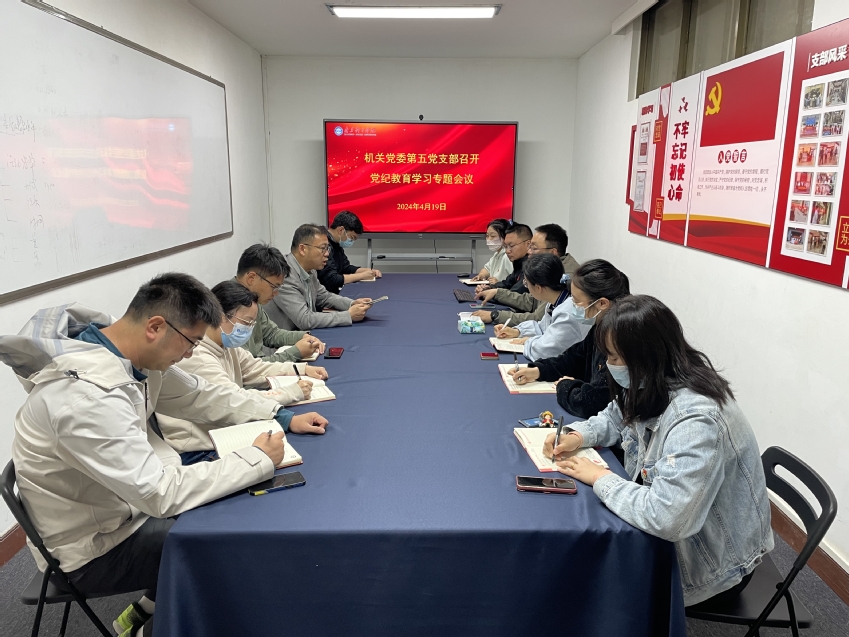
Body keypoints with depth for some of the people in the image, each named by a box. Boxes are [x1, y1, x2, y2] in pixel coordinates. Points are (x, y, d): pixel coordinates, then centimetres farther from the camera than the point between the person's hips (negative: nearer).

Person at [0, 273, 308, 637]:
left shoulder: (133, 355, -9)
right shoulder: (86, 393, -35)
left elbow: (202, 396, 3)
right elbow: (162, 494, -34)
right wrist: (258, 460, -25)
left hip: (130, 500, 8)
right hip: (93, 548, -8)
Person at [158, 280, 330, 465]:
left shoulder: (225, 345, 5)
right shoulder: (195, 357, -24)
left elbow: (256, 369, 17)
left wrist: (302, 370, 5)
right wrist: (294, 392, -17)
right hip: (199, 453, -9)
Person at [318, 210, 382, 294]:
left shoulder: (336, 244, 10)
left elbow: (346, 267, 20)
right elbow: (332, 280, -25)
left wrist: (370, 271, 4)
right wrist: (362, 275, -16)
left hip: (336, 291, 9)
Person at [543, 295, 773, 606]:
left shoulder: (695, 420, -35)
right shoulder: (652, 385, -8)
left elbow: (665, 518, -40)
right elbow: (615, 418, 12)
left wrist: (601, 478, -25)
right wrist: (577, 435, -9)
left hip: (713, 559, -7)